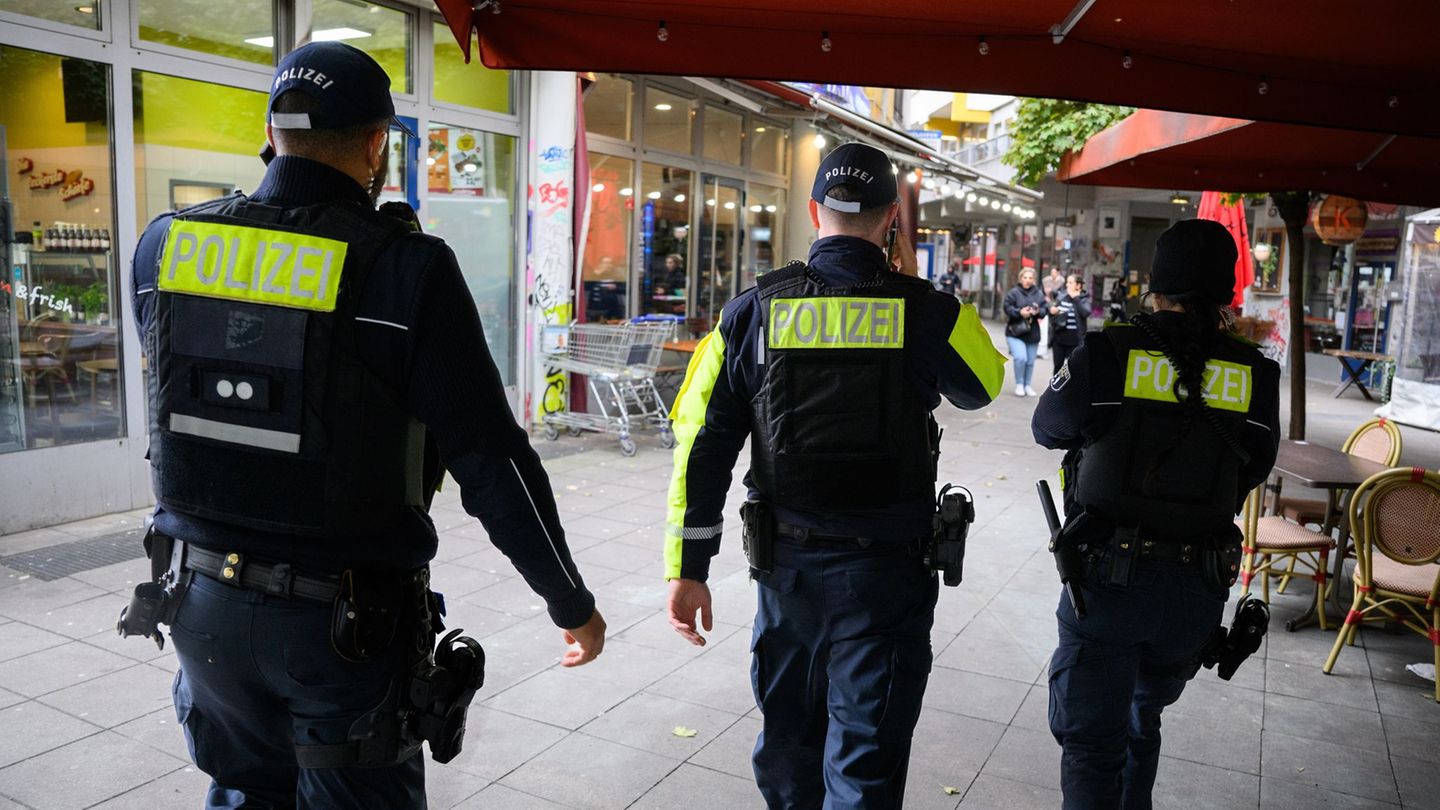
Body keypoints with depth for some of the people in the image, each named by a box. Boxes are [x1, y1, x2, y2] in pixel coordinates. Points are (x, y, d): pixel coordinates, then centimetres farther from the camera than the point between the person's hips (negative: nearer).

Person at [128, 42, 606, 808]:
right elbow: (493, 463, -18)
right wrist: (572, 602, -5)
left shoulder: (164, 244, -4)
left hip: (207, 600, 5)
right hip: (347, 626, -4)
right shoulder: (405, 268, -19)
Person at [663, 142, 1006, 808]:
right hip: (885, 575, -2)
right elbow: (980, 388, 13)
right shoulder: (928, 311, -9)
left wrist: (688, 569, 3)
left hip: (787, 565, 3)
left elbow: (703, 446, -4)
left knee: (788, 742, 22)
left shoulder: (752, 311, -4)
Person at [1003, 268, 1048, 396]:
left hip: (1032, 334, 4)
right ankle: (1019, 384, 1)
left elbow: (1044, 309, 3)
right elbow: (1008, 308, -11)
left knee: (1030, 361, 11)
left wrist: (1038, 312, -18)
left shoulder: (1039, 294, 4)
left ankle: (1027, 385, 28)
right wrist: (1020, 312, -26)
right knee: (1021, 357, -19)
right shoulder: (1013, 293, -6)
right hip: (1015, 333, -4)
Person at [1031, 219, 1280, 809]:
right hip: (1196, 586, 4)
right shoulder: (1255, 374, -4)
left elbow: (1048, 428, 4)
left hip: (1107, 577, -4)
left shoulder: (1108, 354, -13)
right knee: (1142, 721, 28)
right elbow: (1253, 470, 11)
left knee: (1091, 738, 4)